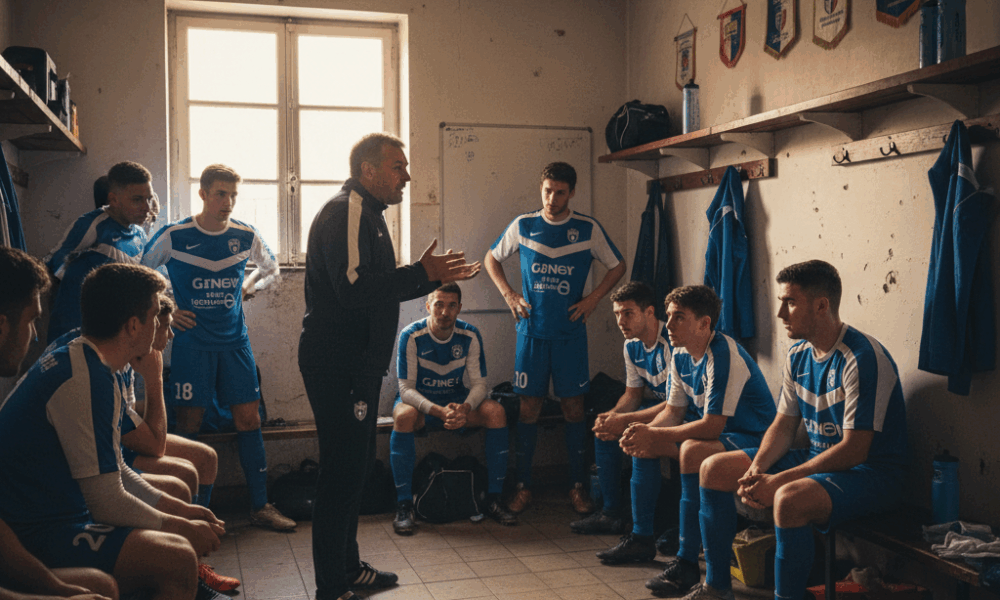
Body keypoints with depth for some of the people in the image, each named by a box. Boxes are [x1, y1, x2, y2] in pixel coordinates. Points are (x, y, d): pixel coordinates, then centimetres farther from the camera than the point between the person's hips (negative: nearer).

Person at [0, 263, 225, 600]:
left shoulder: (75, 359, 12)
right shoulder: (88, 381, -21)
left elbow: (113, 471, 18)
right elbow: (108, 504, -21)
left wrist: (179, 510, 13)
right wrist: (182, 528, -7)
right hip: (33, 536, -11)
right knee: (176, 557, -26)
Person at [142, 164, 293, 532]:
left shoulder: (246, 236, 2)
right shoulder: (173, 236, -6)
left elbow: (271, 269, 22)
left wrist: (246, 288, 8)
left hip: (235, 340, 3)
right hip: (192, 342, -2)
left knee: (249, 418, 1)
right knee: (188, 424, 0)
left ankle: (260, 507, 10)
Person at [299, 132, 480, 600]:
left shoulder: (366, 213, 20)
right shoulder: (346, 212, -14)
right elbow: (355, 288, -26)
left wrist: (435, 278, 14)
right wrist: (421, 273, -21)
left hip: (357, 362, 11)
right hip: (338, 363, -11)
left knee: (355, 465, 16)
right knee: (343, 469, -6)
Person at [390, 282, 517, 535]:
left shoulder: (470, 336, -10)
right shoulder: (412, 336, -19)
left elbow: (479, 384, -9)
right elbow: (406, 389, -21)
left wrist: (465, 408, -33)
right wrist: (440, 412, -38)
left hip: (457, 400, 3)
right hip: (419, 400, -2)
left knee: (496, 411, -24)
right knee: (403, 416, -37)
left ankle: (493, 499, -16)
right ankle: (404, 505, -29)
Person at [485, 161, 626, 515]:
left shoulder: (589, 229, 1)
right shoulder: (523, 226, 3)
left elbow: (618, 266, 12)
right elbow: (492, 259, 16)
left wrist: (593, 298, 0)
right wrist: (509, 294, 3)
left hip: (571, 332, 0)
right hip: (531, 330, 0)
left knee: (573, 407, 3)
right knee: (529, 407, 3)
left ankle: (576, 486, 15)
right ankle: (523, 486, 13)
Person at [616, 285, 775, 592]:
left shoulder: (724, 355, -26)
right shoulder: (681, 355, 3)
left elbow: (712, 427, -30)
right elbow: (674, 412, 9)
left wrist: (654, 435, -24)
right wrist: (643, 432, -12)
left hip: (753, 438, -10)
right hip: (713, 431, 10)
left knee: (692, 451, -36)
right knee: (642, 444, 8)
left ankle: (687, 562, -28)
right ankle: (642, 539, 16)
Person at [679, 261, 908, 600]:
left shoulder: (863, 359, -21)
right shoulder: (798, 356, 6)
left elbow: (854, 450, -25)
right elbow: (783, 425, 10)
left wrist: (777, 481, -25)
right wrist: (756, 469, -10)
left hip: (870, 472, -9)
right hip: (815, 459, 9)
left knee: (789, 499, -39)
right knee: (714, 469, 3)